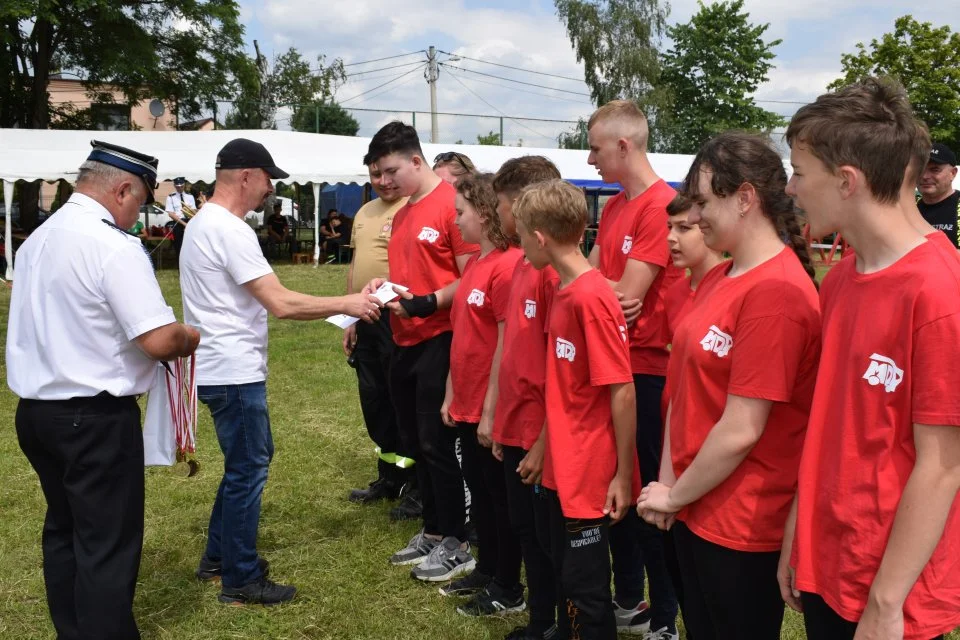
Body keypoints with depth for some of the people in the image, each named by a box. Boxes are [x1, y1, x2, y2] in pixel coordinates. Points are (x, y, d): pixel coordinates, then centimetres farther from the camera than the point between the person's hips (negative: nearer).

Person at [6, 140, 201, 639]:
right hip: (96, 418, -9)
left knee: (63, 530, 20)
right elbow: (161, 341, -23)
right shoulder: (114, 247, -19)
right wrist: (192, 339, -1)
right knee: (108, 543, 2)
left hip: (36, 408, 9)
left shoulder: (36, 240, 9)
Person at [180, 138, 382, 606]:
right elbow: (282, 304, -24)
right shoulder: (229, 230, -20)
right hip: (234, 373, -11)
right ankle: (241, 582, 12)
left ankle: (218, 557, 33)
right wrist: (347, 304, -14)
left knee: (245, 462, 21)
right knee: (248, 469, 0)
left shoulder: (204, 223, 13)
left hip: (224, 369, 11)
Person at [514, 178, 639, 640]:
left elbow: (622, 393, -19)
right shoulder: (565, 291, 7)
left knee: (585, 587, 6)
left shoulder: (592, 297, -21)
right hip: (563, 470, 9)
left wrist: (623, 475, -16)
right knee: (567, 576, 20)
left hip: (592, 475, -9)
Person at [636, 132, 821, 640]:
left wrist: (673, 496, -11)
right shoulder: (716, 280, 6)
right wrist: (666, 484, 1)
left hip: (742, 526, -8)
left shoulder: (776, 292, -22)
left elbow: (741, 430, -23)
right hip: (694, 510, 8)